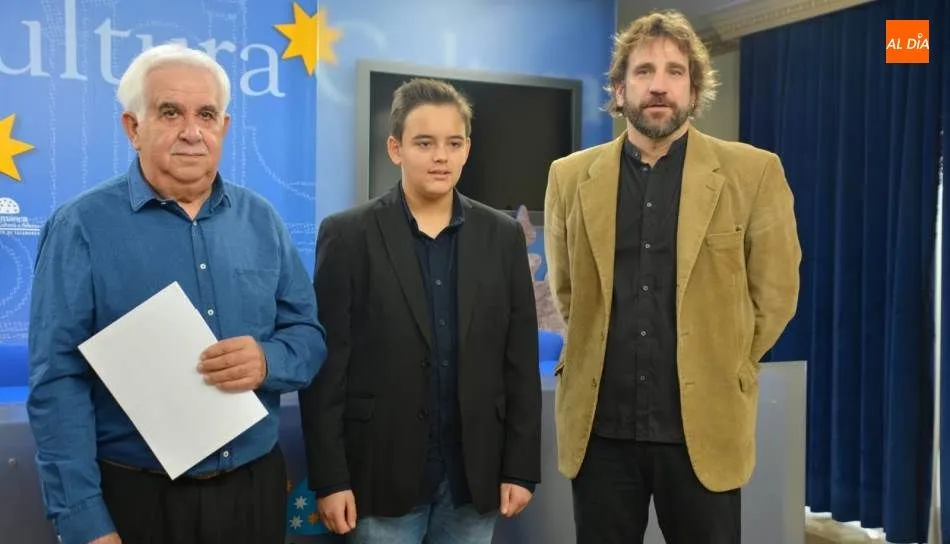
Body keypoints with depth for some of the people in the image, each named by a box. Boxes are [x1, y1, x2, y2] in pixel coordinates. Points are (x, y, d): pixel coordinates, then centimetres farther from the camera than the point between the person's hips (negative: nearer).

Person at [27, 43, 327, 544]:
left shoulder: (260, 220, 4)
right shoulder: (82, 226, -8)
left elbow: (309, 335, 5)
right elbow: (58, 382, -11)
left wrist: (267, 361, -17)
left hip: (255, 488, 4)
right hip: (136, 498, -3)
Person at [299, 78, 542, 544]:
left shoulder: (502, 236, 4)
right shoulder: (348, 234, -4)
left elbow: (521, 361, 4)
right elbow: (325, 364, -6)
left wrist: (521, 467, 2)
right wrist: (329, 478, -8)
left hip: (475, 474, 3)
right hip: (383, 474, -2)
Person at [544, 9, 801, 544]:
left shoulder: (754, 173, -3)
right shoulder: (571, 176, 4)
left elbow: (775, 293, 3)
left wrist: (721, 370, 6)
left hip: (703, 426, -1)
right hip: (599, 426, 2)